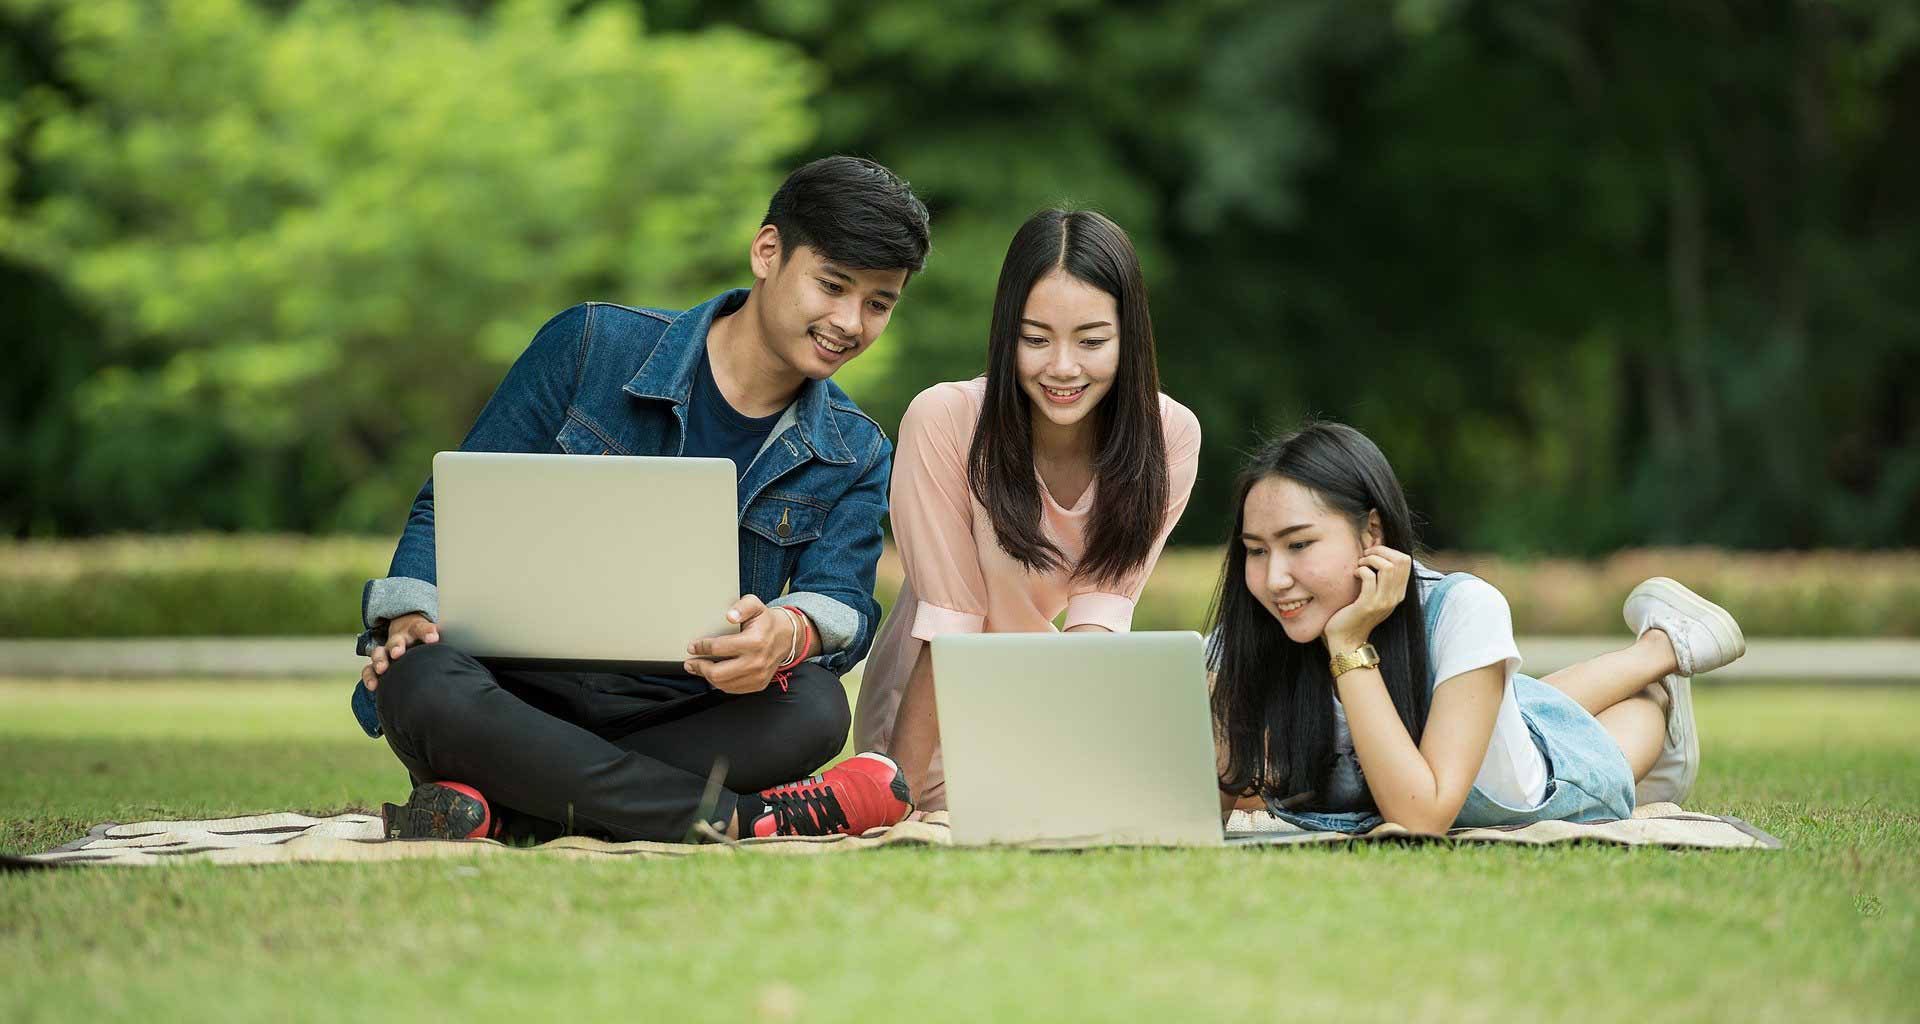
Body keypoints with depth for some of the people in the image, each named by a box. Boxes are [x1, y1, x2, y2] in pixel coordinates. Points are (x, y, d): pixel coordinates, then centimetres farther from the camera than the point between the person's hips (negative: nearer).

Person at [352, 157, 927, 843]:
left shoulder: (855, 458, 10)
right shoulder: (590, 348, 1)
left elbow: (843, 605, -6)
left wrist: (791, 632, -32)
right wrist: (411, 614, -18)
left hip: (676, 723, 2)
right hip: (520, 697, -2)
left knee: (814, 708, -32)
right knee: (422, 686, -38)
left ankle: (499, 806, -34)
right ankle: (746, 819, -34)